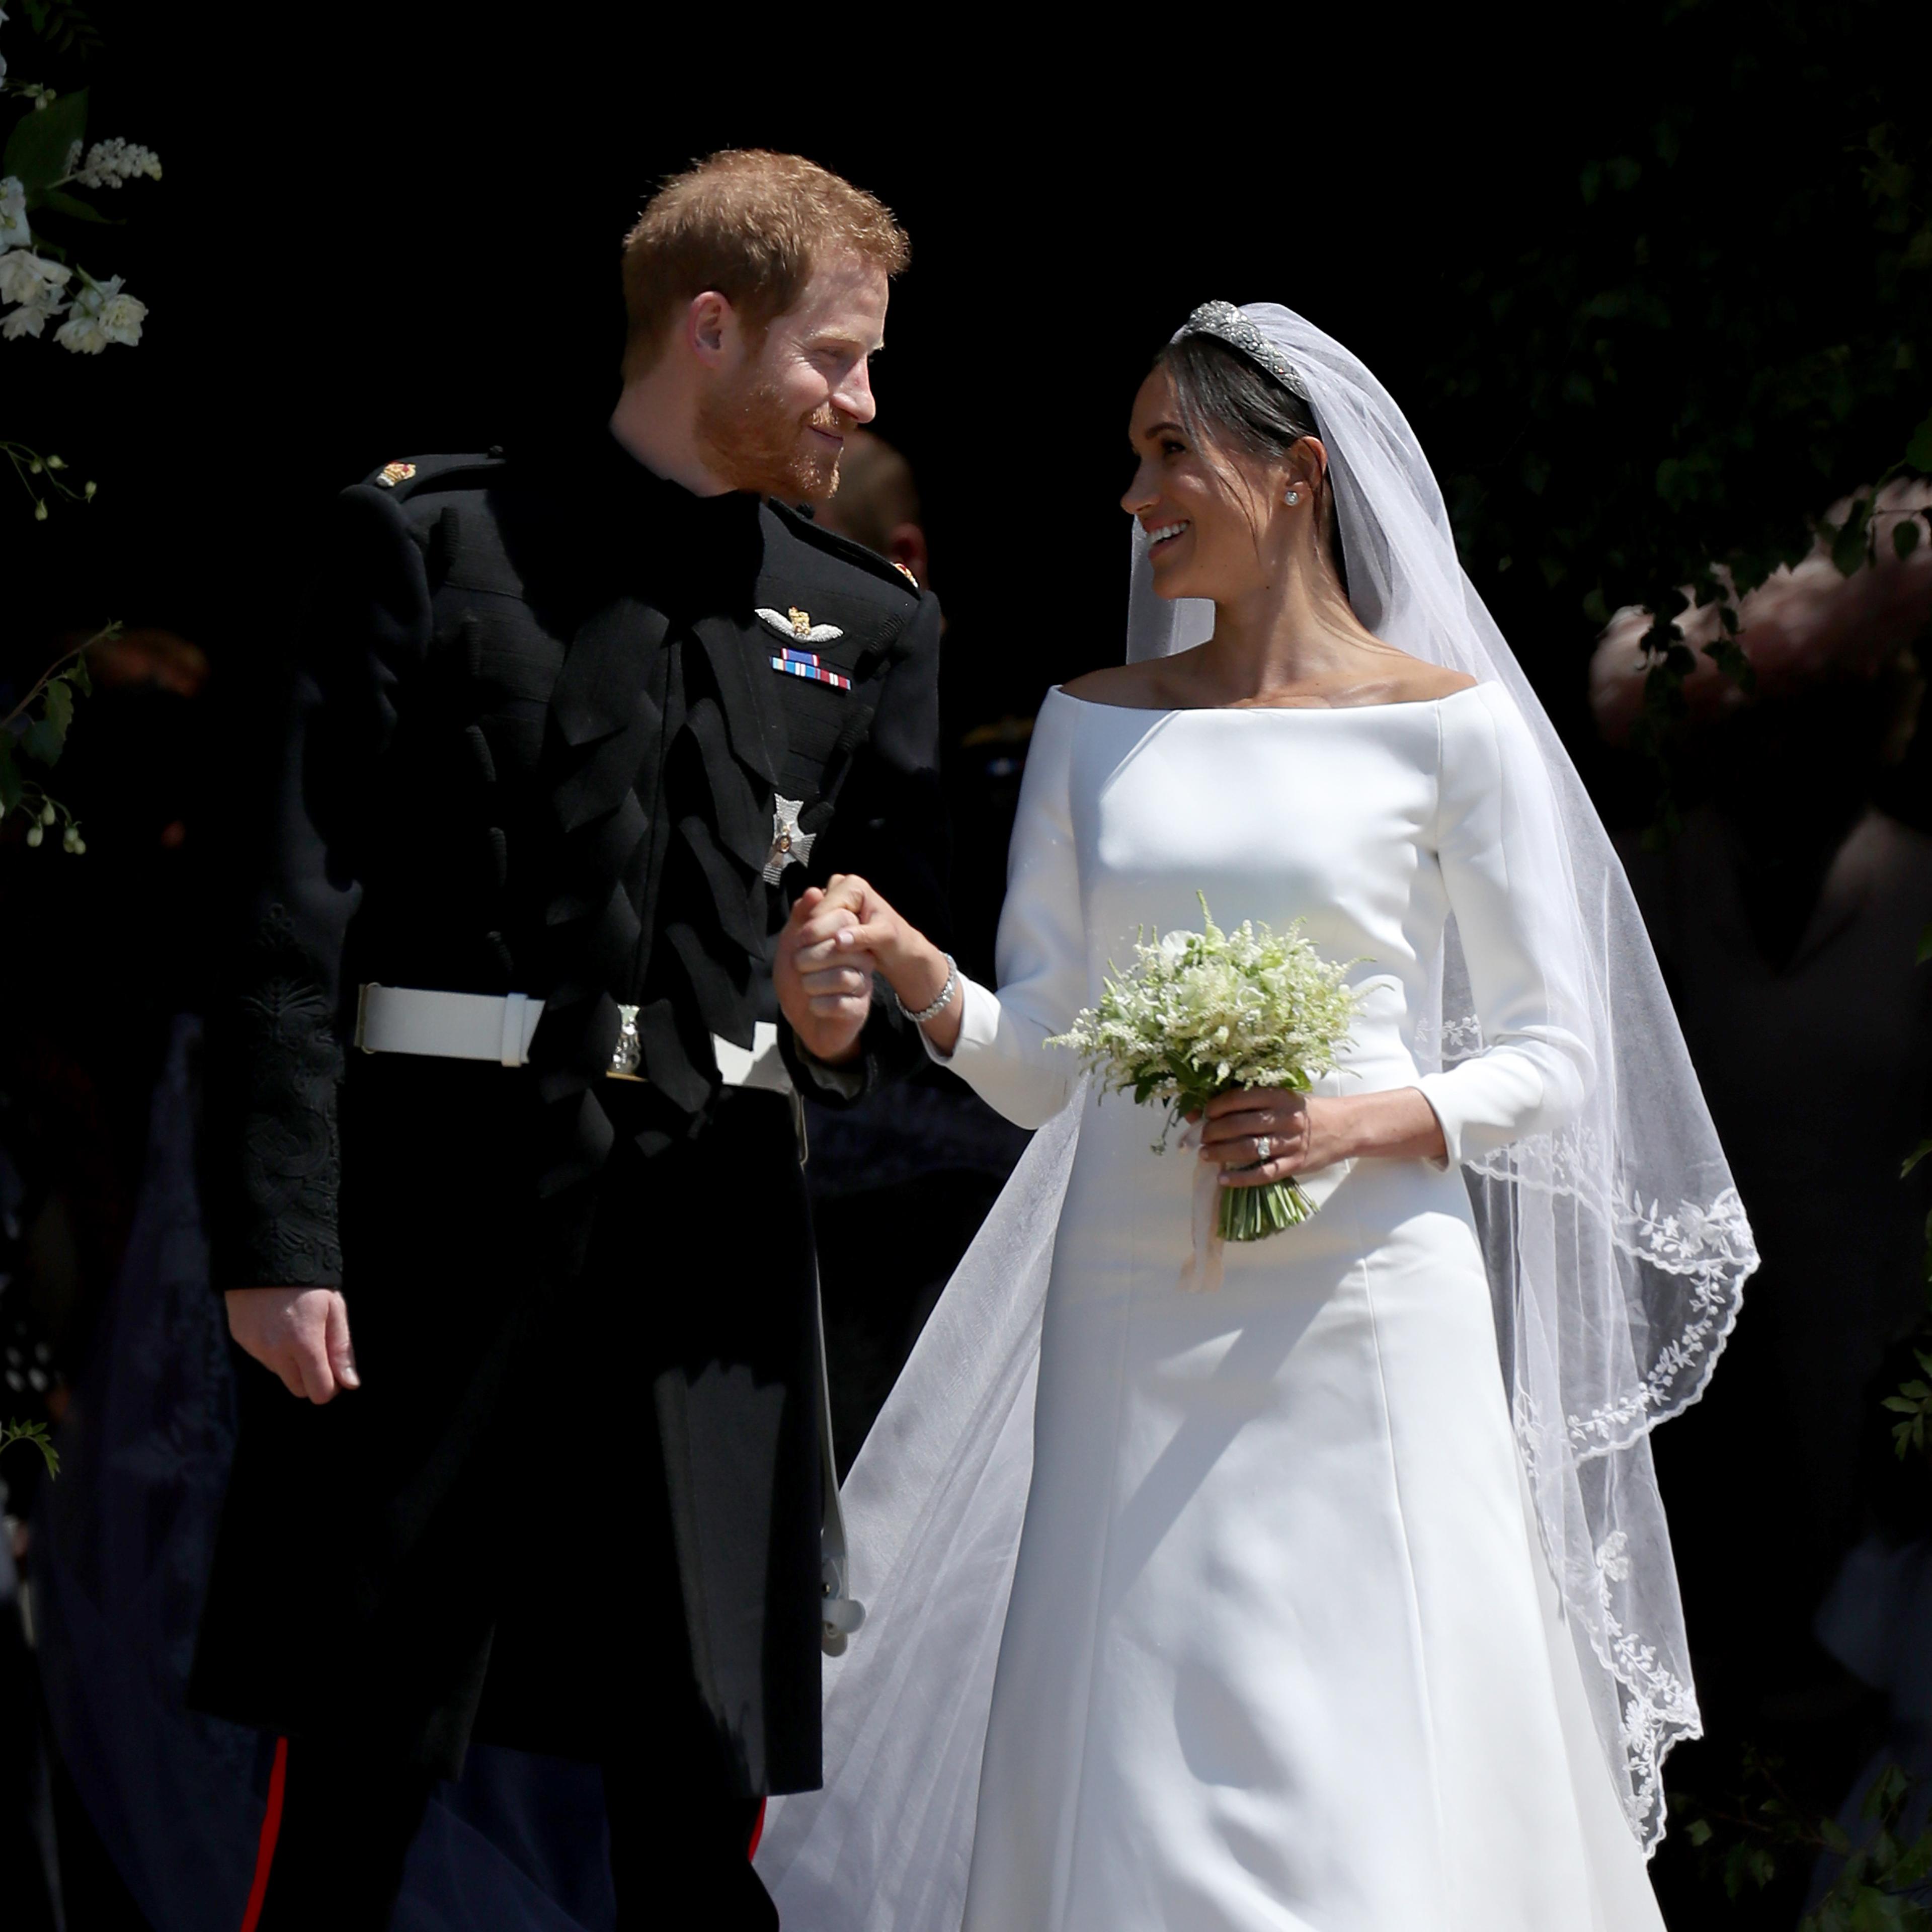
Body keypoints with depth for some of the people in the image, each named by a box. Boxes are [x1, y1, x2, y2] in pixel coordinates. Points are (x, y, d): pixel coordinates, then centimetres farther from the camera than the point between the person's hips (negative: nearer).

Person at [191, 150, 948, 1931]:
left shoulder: (872, 628, 15)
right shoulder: (430, 544, 3)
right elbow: (302, 917, -3)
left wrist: (853, 1021, -6)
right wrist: (279, 1235, -11)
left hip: (708, 1231, 3)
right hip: (442, 1199, -3)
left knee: (703, 1788, 3)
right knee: (353, 1777, 0)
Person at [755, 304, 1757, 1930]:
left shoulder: (1445, 724, 0)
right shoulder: (1096, 725, 12)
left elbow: (1549, 1058, 1)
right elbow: (1044, 1063, 10)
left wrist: (1366, 1122, -16)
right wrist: (917, 972, -9)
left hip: (1364, 1303, -3)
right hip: (1134, 1309, 3)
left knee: (1362, 1782, -5)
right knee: (1133, 1783, 2)